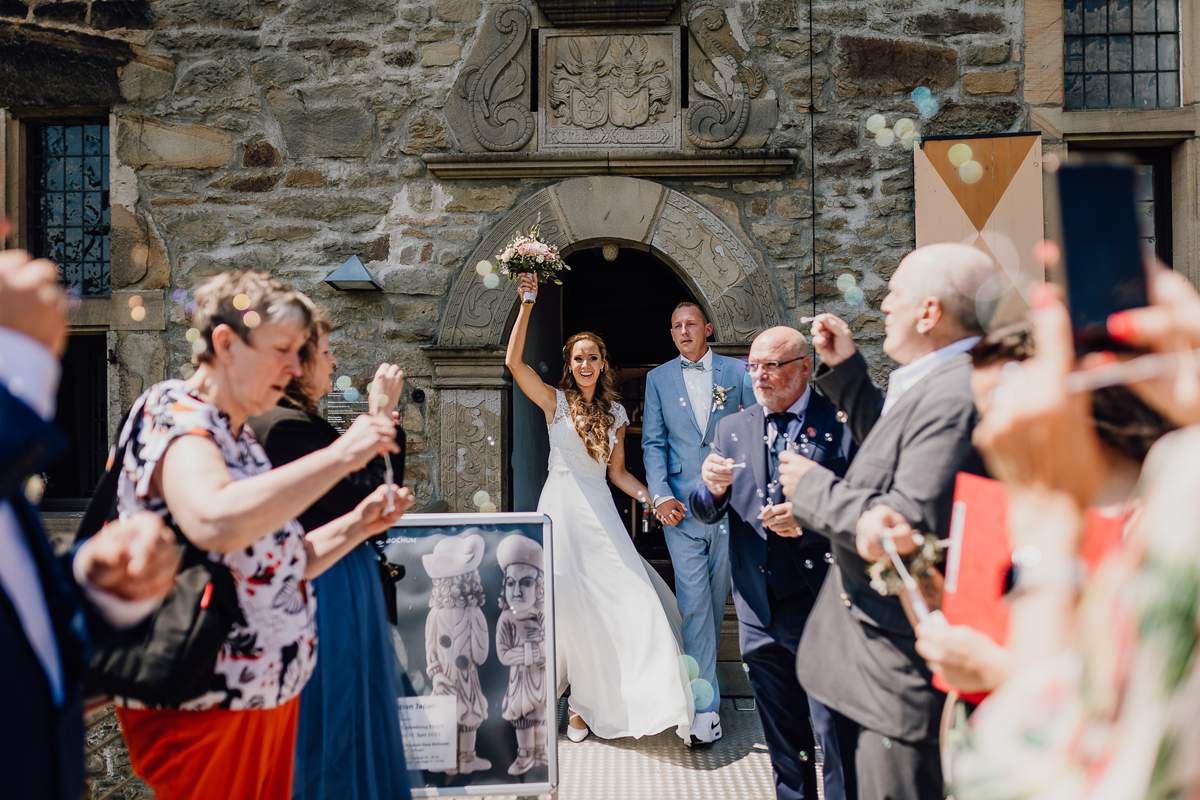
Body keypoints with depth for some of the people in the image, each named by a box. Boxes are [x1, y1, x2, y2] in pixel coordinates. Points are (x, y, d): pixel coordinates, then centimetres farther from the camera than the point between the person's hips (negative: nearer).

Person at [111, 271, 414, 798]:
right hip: (202, 708, -8)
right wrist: (340, 456, -30)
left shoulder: (238, 435, 11)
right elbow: (214, 522, -37)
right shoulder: (172, 413, -15)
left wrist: (356, 526, 2)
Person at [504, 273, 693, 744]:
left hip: (601, 513, 3)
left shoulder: (615, 413, 12)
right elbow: (513, 362, -12)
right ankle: (581, 704, 15)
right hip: (563, 508, -3)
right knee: (570, 605, -2)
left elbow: (617, 473, 12)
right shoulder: (555, 401, 2)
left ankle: (623, 702, 8)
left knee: (625, 601, -7)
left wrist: (653, 497, -3)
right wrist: (526, 306, -16)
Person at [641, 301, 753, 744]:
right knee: (694, 602, -4)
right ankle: (705, 703, 1)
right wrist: (661, 496, -8)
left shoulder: (737, 372, 5)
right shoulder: (658, 378, 7)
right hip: (681, 506, -1)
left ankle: (699, 668, 33)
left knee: (716, 597, 12)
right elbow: (653, 443, 4)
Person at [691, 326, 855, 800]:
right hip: (760, 608, 5)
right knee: (783, 739, 20)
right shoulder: (732, 428, 8)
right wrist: (712, 487, -14)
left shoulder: (842, 421, -6)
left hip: (822, 605, -5)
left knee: (837, 734, 1)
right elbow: (706, 514, 7)